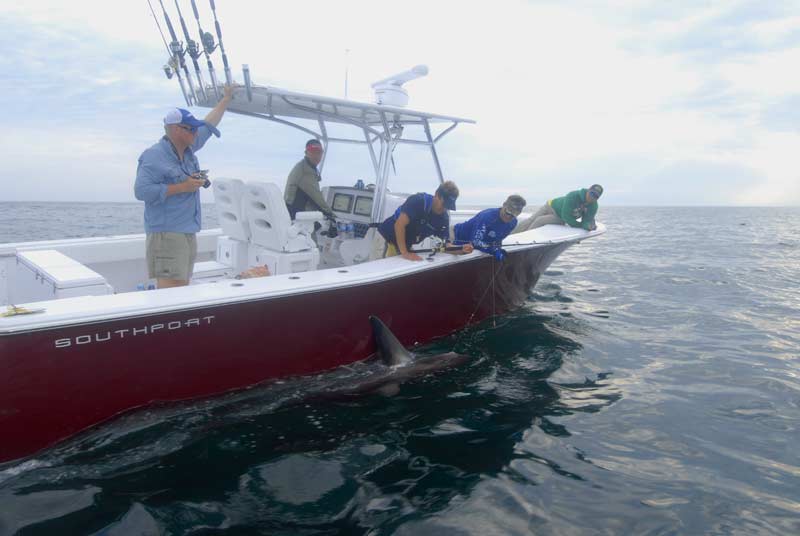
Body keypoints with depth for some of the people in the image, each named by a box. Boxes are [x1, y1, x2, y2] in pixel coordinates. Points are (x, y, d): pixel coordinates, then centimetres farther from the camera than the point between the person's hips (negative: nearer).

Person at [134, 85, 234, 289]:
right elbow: (141, 190, -19)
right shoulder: (154, 156, -11)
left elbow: (208, 126, 27)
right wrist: (182, 187, -16)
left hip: (188, 232, 8)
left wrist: (226, 99, 34)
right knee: (171, 290, -14)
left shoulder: (188, 150, 13)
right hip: (166, 234, -8)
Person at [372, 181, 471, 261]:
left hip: (405, 245, 6)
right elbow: (399, 225, -31)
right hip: (386, 236, -5)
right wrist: (405, 253, -35)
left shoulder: (444, 218, -8)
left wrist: (462, 249, -29)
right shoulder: (418, 200, -26)